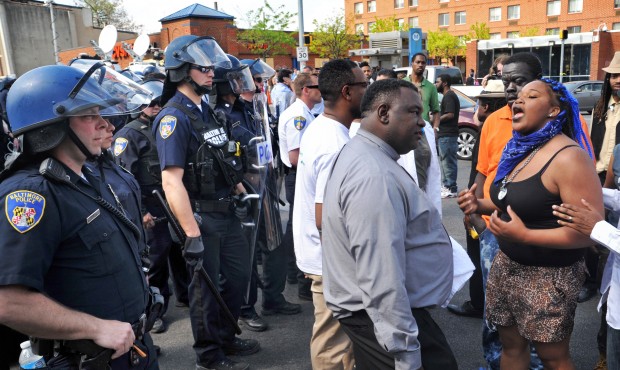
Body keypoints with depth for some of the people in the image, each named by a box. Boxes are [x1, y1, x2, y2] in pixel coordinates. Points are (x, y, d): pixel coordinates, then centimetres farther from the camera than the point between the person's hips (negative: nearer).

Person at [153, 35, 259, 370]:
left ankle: (226, 338, 41)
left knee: (238, 275, 19)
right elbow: (172, 182, -24)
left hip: (227, 212, 8)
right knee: (206, 287, 7)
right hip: (201, 217, -8)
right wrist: (192, 235, -26)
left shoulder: (206, 110, 10)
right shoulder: (173, 117, -17)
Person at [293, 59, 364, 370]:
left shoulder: (318, 128, 3)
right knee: (333, 345, 10)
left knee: (330, 337, 26)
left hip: (317, 252, 9)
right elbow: (326, 219, -30)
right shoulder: (337, 147, -28)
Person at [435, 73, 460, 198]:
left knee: (448, 161, -8)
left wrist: (437, 120, -11)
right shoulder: (449, 95, 21)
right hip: (445, 134, 11)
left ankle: (451, 189, -6)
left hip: (447, 135, -11)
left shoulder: (448, 96, -12)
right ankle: (447, 186, 24)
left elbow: (450, 114, -22)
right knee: (446, 161, 16)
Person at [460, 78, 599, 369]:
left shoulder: (569, 158, -20)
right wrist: (480, 205, 2)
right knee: (511, 344, 20)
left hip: (547, 274, -8)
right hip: (507, 264, 8)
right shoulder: (521, 149, 6)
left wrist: (524, 235, -28)